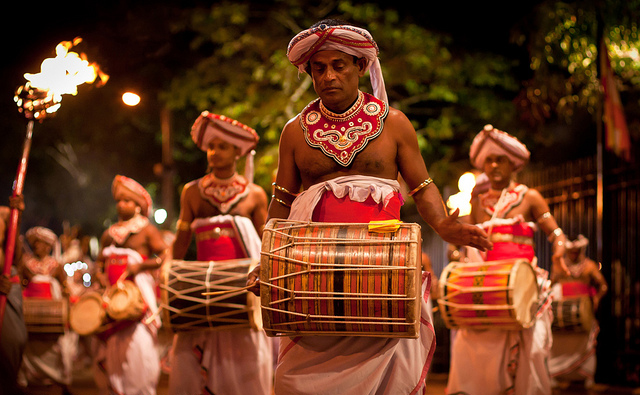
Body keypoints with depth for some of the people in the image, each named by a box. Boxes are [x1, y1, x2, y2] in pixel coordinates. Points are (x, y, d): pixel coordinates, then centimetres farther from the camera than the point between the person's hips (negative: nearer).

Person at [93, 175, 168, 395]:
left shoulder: (146, 230, 3)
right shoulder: (109, 234, 19)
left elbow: (165, 256, -5)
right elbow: (100, 261, 24)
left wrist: (139, 266, -15)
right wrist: (101, 276, 3)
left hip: (138, 291, -6)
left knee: (138, 342, -16)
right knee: (109, 344, 1)